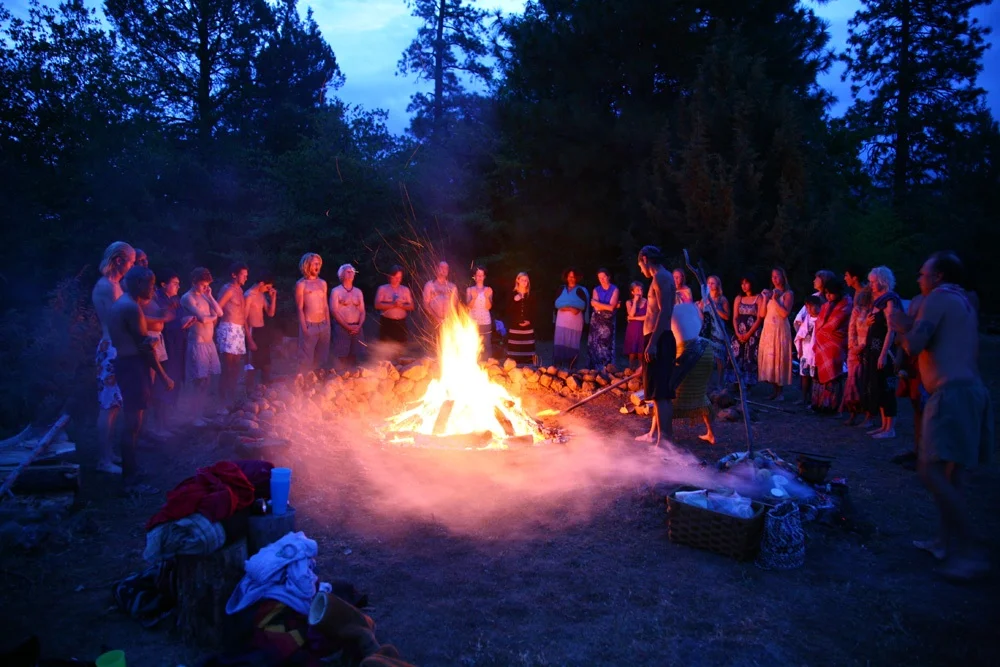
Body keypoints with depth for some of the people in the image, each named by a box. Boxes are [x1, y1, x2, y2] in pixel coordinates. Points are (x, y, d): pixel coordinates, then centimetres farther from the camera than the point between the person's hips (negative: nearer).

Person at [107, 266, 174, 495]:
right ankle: (131, 481, -5)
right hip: (133, 365, -11)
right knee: (133, 423, -8)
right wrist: (163, 376, -14)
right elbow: (144, 346, -18)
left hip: (129, 363, 11)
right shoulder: (131, 307, -17)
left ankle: (129, 471, 27)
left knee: (132, 421, 17)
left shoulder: (123, 304, 16)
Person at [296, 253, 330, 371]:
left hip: (323, 325, 5)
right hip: (310, 325, -5)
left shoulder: (323, 283, 11)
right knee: (306, 358, -2)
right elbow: (300, 308, -7)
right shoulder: (301, 284, -4)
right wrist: (304, 328, -13)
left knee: (322, 357, 11)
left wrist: (328, 324, 10)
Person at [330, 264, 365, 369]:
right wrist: (347, 326, -13)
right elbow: (334, 311, -8)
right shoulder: (336, 291, -1)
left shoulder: (358, 291, 14)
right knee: (342, 356, -6)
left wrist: (359, 325, -5)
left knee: (354, 356, 6)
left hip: (356, 328, 5)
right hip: (342, 327, -4)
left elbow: (362, 311, 12)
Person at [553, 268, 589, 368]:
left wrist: (566, 308, -16)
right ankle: (558, 367, -2)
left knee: (572, 344, -5)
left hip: (575, 322, -2)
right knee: (560, 344, -5)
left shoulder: (580, 290, 7)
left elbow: (584, 305, -4)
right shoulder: (562, 289, 14)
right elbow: (557, 304, 3)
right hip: (562, 321, 2)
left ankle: (569, 367, -1)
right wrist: (571, 308, -13)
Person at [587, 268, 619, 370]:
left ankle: (607, 369, 0)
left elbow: (611, 307, -12)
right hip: (596, 321, 3)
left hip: (608, 321, -2)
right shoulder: (596, 290, 8)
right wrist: (607, 306, -11)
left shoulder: (614, 290, 0)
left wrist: (598, 304, -10)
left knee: (606, 345, -3)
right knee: (595, 344, 0)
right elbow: (595, 307, -5)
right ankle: (595, 368, 6)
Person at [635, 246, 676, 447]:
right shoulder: (663, 278, 20)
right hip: (658, 340, 11)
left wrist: (652, 342, -24)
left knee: (661, 393, -10)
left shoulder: (660, 277, -11)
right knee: (658, 392, 17)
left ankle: (665, 440, -10)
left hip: (658, 341, -11)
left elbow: (665, 312, -21)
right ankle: (655, 433, 27)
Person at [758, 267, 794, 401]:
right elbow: (763, 314, 9)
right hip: (768, 329, 6)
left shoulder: (788, 294, -1)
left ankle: (781, 392, -1)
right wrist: (766, 299, -1)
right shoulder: (770, 292, 15)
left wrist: (775, 300, -13)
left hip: (780, 329, -6)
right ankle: (774, 391, 10)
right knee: (768, 357, 3)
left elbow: (785, 313, -14)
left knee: (779, 358, -6)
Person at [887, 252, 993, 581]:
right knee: (949, 476, 15)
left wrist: (901, 326, 7)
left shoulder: (938, 298, -5)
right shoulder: (964, 302, 23)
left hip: (953, 393, -10)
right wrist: (909, 326, 26)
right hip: (971, 390, 10)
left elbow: (914, 345, -13)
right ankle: (947, 541, 23)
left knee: (933, 473, -14)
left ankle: (969, 553, -13)